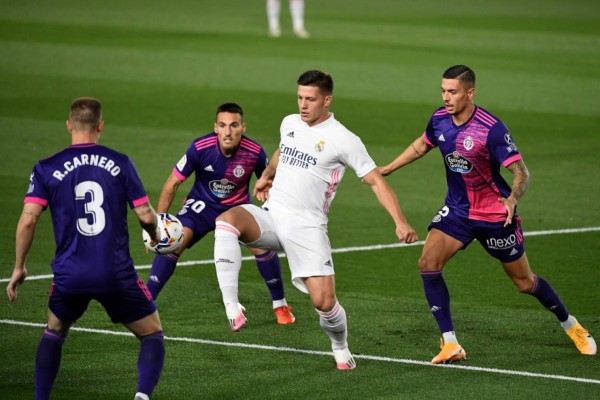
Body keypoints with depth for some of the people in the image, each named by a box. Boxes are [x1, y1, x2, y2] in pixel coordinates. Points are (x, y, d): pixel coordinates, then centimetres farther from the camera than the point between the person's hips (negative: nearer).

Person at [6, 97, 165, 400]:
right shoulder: (120, 163, 0)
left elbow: (28, 220, -6)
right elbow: (146, 215, -1)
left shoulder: (46, 169, 1)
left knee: (54, 333, 28)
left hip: (69, 275, 1)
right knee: (153, 335, 12)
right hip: (117, 273, -1)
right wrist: (155, 234, 22)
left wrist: (19, 268, 5)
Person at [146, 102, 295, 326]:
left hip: (237, 207, 1)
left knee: (261, 245, -19)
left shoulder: (254, 153, -23)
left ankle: (280, 305, 3)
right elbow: (173, 183, -15)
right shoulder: (200, 148, -26)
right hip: (202, 205, -1)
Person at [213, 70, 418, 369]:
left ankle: (340, 349, 22)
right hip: (270, 216, 4)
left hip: (307, 227, -4)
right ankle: (231, 306, -33)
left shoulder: (344, 140, -7)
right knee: (227, 220, -29)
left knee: (324, 301, -12)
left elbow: (376, 181, -7)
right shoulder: (289, 123, 11)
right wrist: (266, 175, 47)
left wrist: (400, 222, -17)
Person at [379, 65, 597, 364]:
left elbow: (521, 173, -24)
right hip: (457, 210, 5)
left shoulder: (491, 128, -24)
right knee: (428, 263, -18)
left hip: (495, 214, -5)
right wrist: (387, 169, 17)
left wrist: (512, 198, -43)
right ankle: (450, 344, -12)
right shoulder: (439, 119, -6)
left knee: (524, 282, 8)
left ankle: (571, 326, 35)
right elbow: (422, 145, 17)